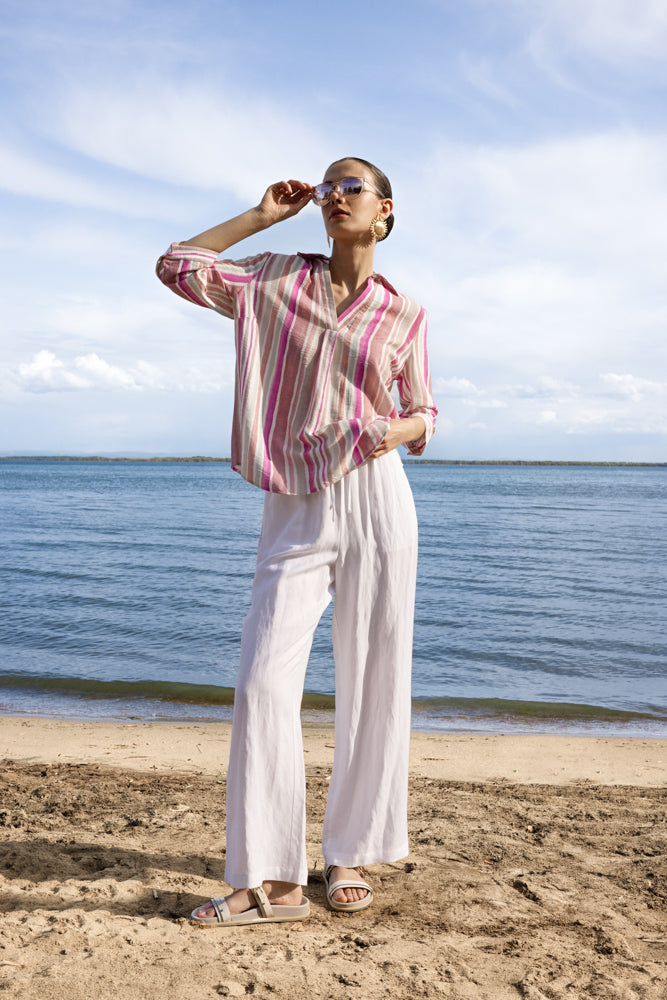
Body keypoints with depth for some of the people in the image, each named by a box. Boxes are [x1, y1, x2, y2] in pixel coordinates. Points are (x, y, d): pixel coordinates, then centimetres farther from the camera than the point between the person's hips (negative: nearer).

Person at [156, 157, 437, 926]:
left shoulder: (405, 315, 9)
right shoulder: (277, 280, 10)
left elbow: (423, 414, 15)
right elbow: (176, 265, 8)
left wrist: (402, 428, -9)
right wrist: (264, 214, 10)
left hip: (376, 498, 0)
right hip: (296, 511, 0)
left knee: (372, 682, 3)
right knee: (264, 680, -9)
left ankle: (348, 856, 20)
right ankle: (272, 882, 0)